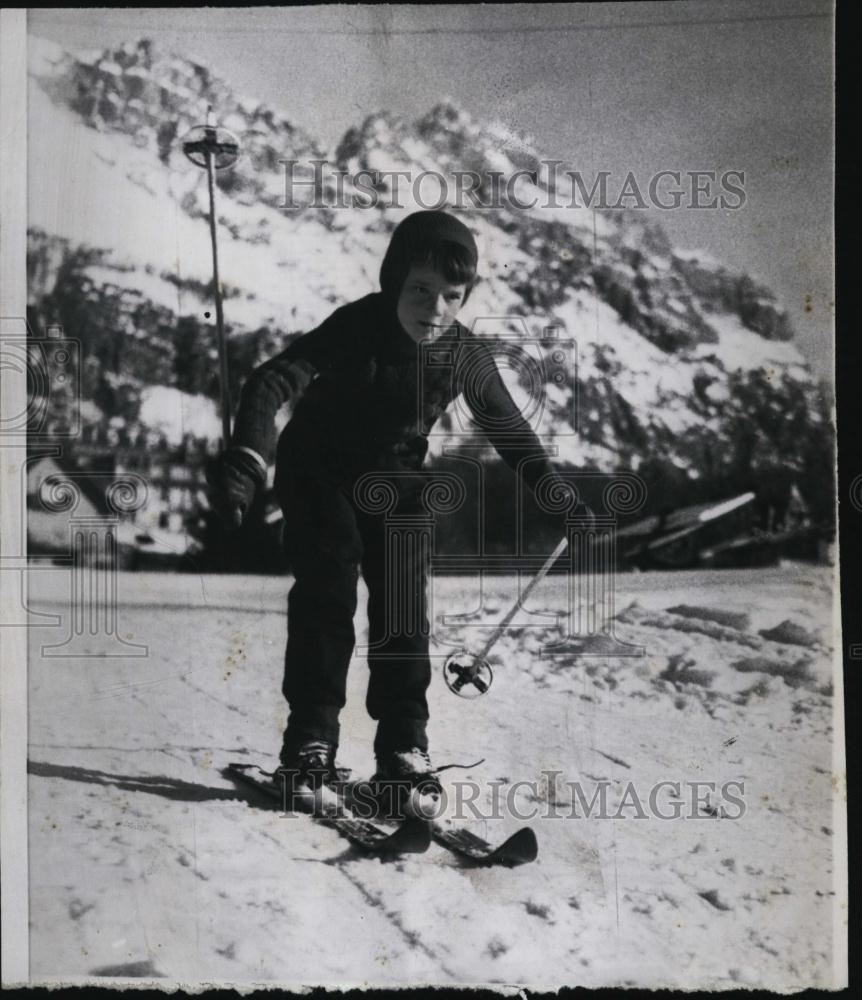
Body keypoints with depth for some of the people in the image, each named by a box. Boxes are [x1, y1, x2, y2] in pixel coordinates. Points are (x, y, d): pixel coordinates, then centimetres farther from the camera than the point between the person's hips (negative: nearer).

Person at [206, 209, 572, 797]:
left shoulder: (467, 356, -17)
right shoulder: (355, 329, -30)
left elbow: (508, 427, 1)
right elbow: (274, 381, -42)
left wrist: (556, 491, 4)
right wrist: (246, 457, -59)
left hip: (396, 477, 3)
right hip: (319, 469, -3)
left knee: (404, 603, -5)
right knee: (327, 587, -16)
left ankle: (404, 741, 5)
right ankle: (311, 734, -5)